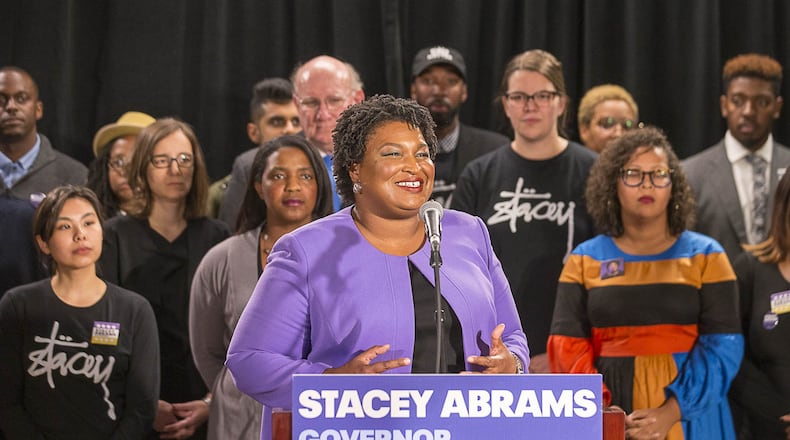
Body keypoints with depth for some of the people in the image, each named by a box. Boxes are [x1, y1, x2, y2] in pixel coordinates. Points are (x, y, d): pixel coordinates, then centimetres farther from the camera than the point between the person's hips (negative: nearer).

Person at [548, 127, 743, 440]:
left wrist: (670, 414, -17)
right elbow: (568, 345, 0)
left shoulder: (705, 256, 3)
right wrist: (601, 412, -16)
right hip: (607, 412, 1)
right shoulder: (585, 260, 7)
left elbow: (722, 347, -5)